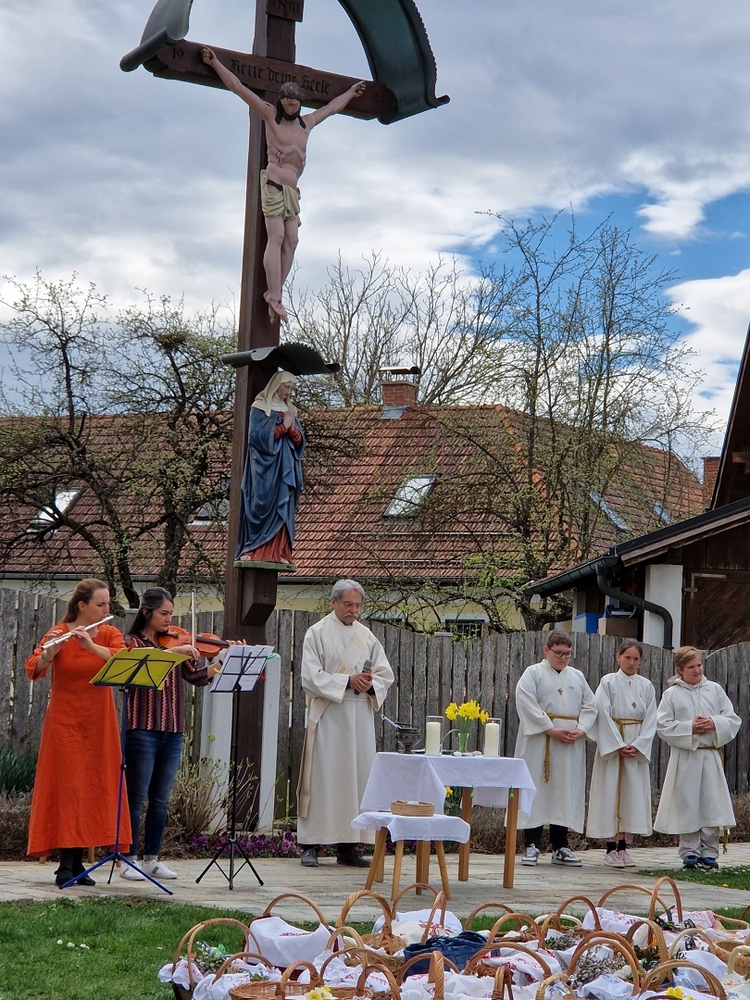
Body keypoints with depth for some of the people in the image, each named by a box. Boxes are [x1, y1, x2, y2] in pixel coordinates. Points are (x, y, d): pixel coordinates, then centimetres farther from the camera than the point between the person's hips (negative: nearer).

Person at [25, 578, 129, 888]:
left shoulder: (109, 634, 5)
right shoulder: (58, 633, -3)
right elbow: (33, 669, -15)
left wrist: (91, 646, -29)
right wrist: (49, 653, -35)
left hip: (99, 723, 4)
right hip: (65, 720, -3)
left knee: (93, 788, 3)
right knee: (67, 786, -8)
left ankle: (77, 863, 10)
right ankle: (66, 865, -7)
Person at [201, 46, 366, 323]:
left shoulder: (306, 122, 20)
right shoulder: (270, 115, 6)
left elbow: (332, 107, 39)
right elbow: (239, 88, 5)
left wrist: (352, 91, 50)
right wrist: (215, 63, 4)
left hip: (292, 188, 6)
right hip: (273, 183, -6)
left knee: (291, 240, -7)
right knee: (277, 237, -16)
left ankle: (274, 295, -11)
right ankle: (274, 298, -20)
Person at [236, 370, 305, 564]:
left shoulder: (289, 410, 18)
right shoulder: (260, 408, -1)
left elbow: (299, 441, 13)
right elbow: (257, 435, -13)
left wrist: (292, 428, -8)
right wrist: (283, 426, -11)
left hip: (285, 468, 6)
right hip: (265, 467, -6)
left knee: (282, 509, 0)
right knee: (261, 505, -10)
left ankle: (277, 552, -2)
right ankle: (252, 551, -10)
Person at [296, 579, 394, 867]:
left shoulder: (366, 636, 13)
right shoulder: (317, 633, 1)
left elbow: (385, 674, 12)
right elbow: (311, 677, -8)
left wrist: (371, 684, -10)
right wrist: (348, 681, -17)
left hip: (360, 717, 4)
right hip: (327, 717, -4)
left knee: (359, 776, 1)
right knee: (322, 777, -6)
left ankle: (348, 846, 6)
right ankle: (311, 845, -2)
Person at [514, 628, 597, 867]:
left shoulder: (577, 677, 16)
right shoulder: (533, 674, 1)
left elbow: (590, 706, 12)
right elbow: (527, 705, -11)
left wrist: (581, 730, -6)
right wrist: (551, 730, -17)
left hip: (571, 748, 4)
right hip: (538, 745, -4)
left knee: (566, 793, 5)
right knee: (536, 792, -4)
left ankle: (560, 847, 10)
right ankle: (532, 845, 0)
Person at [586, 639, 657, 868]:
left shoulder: (646, 686, 8)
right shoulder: (608, 682, -1)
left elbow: (650, 720, 4)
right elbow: (603, 716, -6)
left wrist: (638, 745, -9)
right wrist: (619, 746, -13)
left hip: (638, 749, 3)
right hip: (611, 745, -3)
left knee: (633, 795, 2)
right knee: (610, 793, -4)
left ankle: (623, 847, 7)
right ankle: (611, 849, -1)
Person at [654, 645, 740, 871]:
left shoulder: (714, 690, 8)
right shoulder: (671, 694, 2)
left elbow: (733, 720, 8)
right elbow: (663, 726, -4)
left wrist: (714, 724, -10)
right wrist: (689, 728, -13)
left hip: (711, 756, 2)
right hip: (684, 758, -2)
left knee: (712, 806, -1)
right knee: (687, 807, 0)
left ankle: (709, 854, 6)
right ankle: (690, 854, 8)